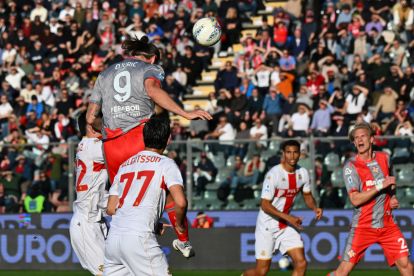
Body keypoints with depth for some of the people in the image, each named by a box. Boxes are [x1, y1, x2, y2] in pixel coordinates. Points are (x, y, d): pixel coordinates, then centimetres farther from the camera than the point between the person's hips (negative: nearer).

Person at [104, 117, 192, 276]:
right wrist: (179, 225, 9)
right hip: (138, 238, -6)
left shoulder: (124, 165, 21)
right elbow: (180, 202, -11)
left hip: (113, 238, 6)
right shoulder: (166, 163, 4)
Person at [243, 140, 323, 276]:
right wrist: (288, 217, -28)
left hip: (286, 225, 6)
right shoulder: (274, 174, -21)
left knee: (301, 263, -8)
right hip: (267, 226, -6)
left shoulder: (303, 173, -2)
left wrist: (315, 208, -6)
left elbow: (307, 195, 15)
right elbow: (265, 205, -21)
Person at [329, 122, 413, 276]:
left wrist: (393, 197, 7)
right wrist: (381, 185, -23)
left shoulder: (384, 158, 6)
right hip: (363, 227, -4)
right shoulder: (351, 166, -10)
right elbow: (355, 199, -21)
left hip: (387, 224, 4)